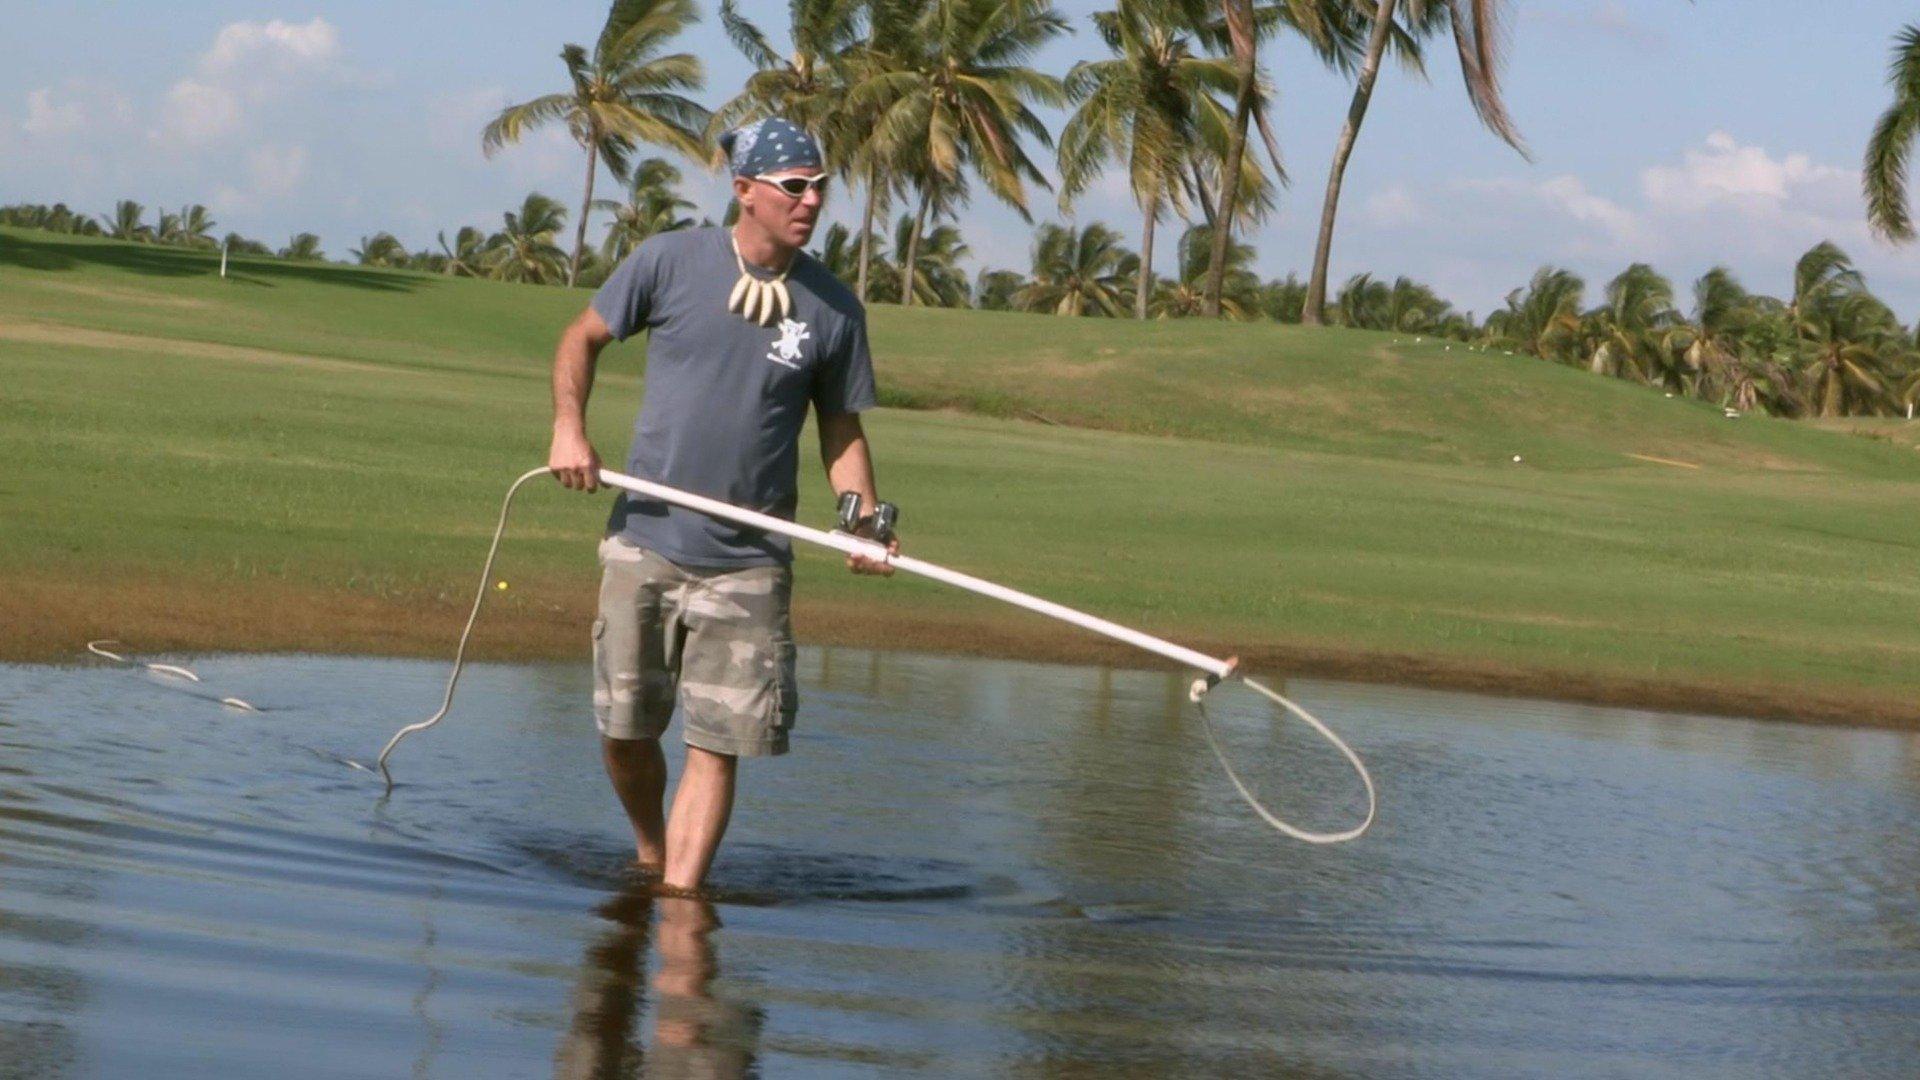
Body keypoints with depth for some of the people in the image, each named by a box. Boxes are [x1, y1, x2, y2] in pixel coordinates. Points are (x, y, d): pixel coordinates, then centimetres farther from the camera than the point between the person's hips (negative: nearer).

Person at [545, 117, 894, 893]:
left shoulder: (833, 308, 0)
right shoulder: (670, 262, -3)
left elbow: (841, 430, 8)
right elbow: (583, 339, 10)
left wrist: (865, 519, -8)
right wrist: (569, 426, -6)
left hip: (748, 563, 0)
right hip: (646, 542, 0)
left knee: (716, 745, -5)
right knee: (623, 730, 7)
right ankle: (649, 853, 33)